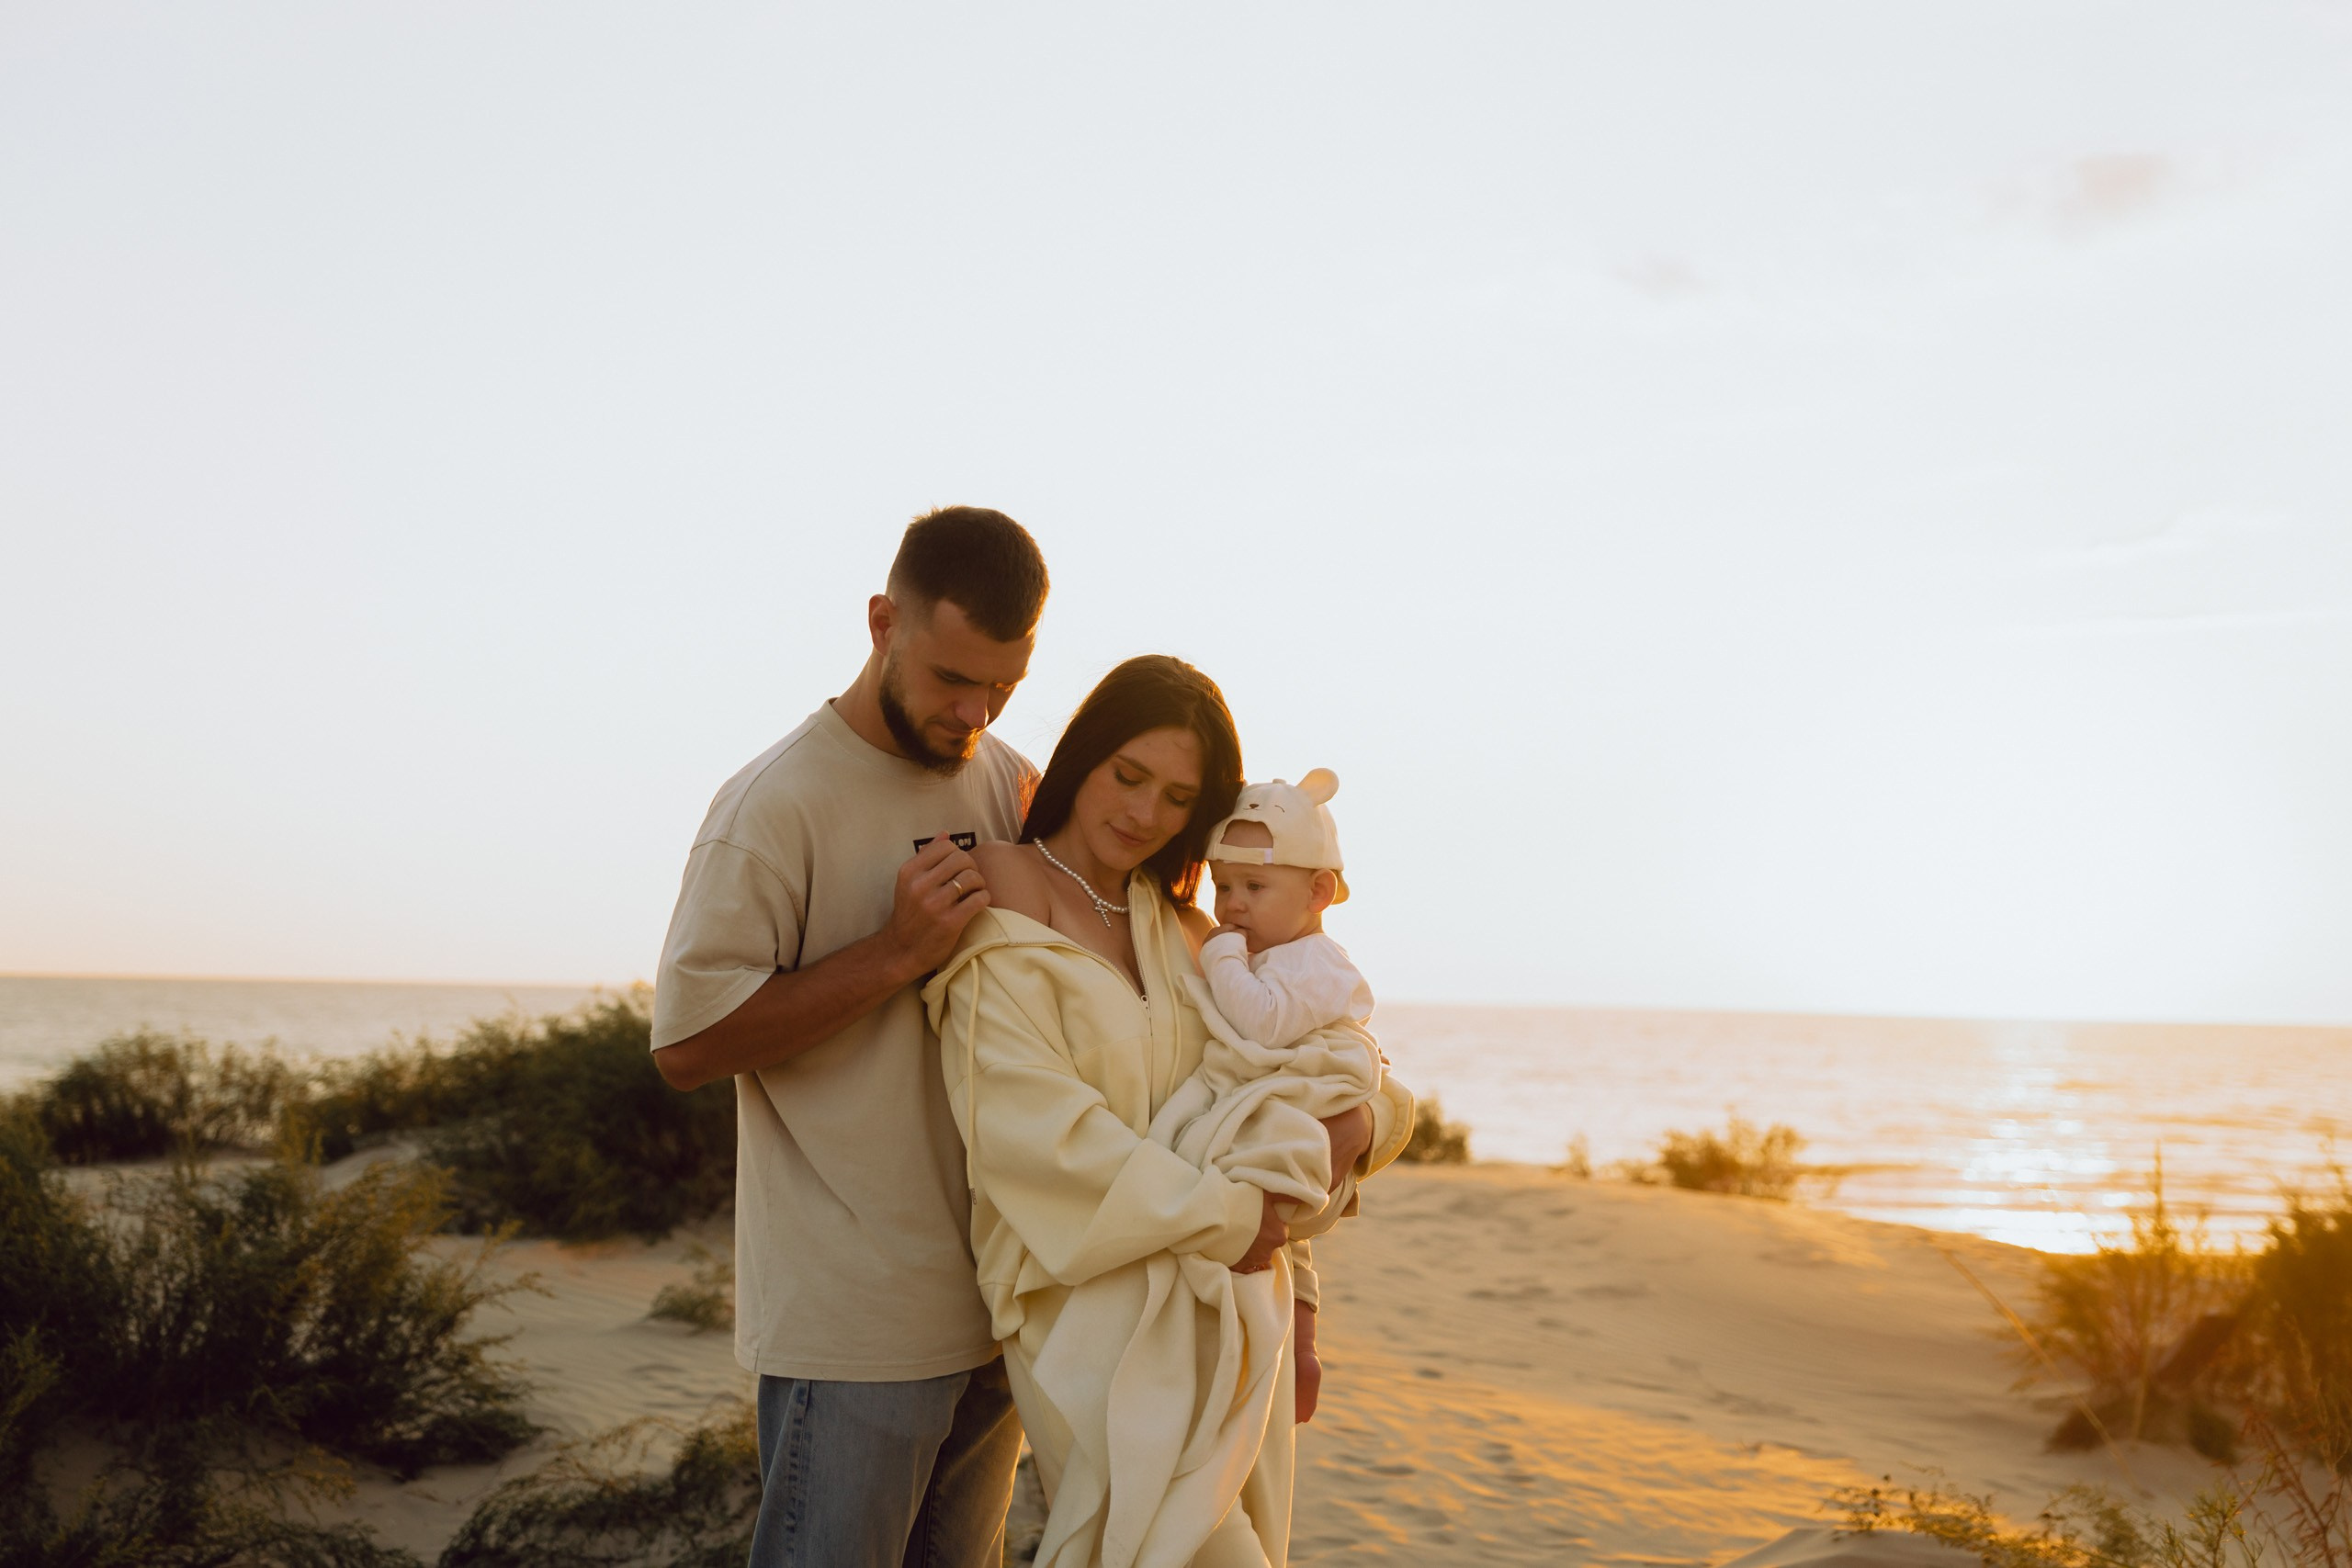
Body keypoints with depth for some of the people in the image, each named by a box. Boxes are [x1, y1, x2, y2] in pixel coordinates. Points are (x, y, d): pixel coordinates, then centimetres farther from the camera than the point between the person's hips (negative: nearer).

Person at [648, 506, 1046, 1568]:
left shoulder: (1011, 784, 8)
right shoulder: (780, 803, -12)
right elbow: (686, 1042, -15)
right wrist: (897, 954, -19)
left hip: (995, 1300, 7)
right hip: (853, 1317, -7)